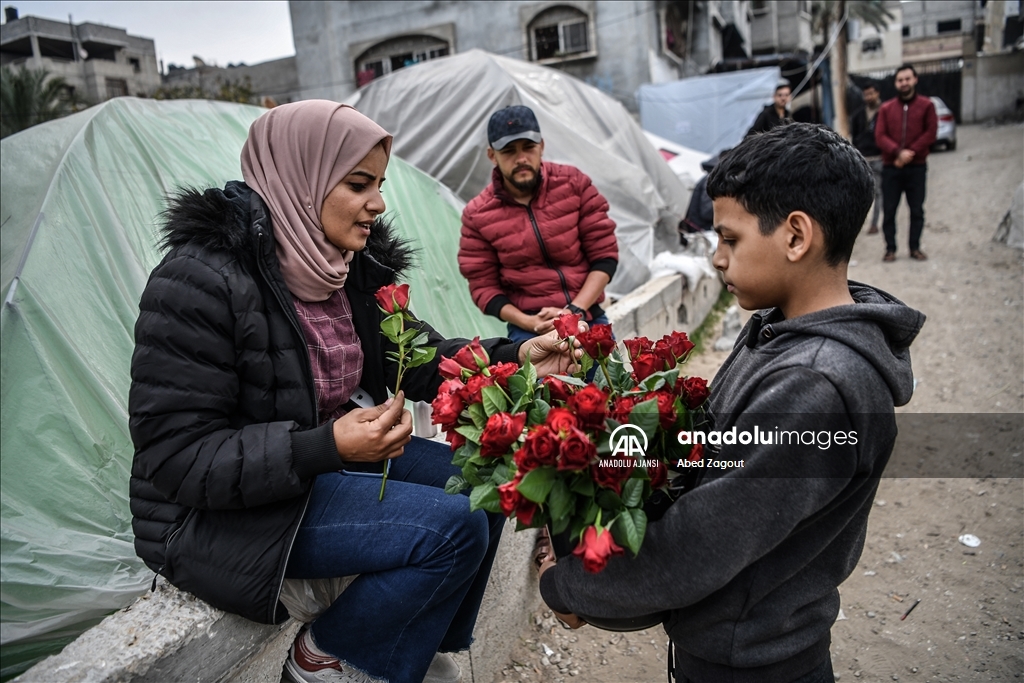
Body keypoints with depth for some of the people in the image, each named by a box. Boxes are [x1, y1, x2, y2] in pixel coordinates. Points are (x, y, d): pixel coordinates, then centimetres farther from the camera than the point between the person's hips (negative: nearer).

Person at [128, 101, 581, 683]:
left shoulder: (352, 265, -1)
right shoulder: (201, 280, -24)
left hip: (329, 452, 8)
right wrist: (327, 446, -33)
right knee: (453, 527, -20)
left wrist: (514, 357, -8)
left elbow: (414, 357, 7)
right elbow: (175, 457, -24)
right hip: (219, 515, -8)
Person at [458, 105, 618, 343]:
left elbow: (604, 254, 0)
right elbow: (484, 287, 1)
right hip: (530, 330, -1)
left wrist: (575, 311, -11)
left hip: (590, 319, 2)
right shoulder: (477, 215, -2)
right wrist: (528, 322, -14)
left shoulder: (573, 183, 0)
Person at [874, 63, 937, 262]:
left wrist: (910, 153, -13)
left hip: (917, 167, 0)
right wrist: (898, 152, -16)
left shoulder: (926, 105, 5)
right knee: (889, 210, 0)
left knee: (917, 210, 4)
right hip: (890, 167, 1)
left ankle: (915, 248, 13)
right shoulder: (886, 108, 8)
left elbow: (931, 133, -2)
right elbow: (880, 136, -1)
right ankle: (890, 249, 7)